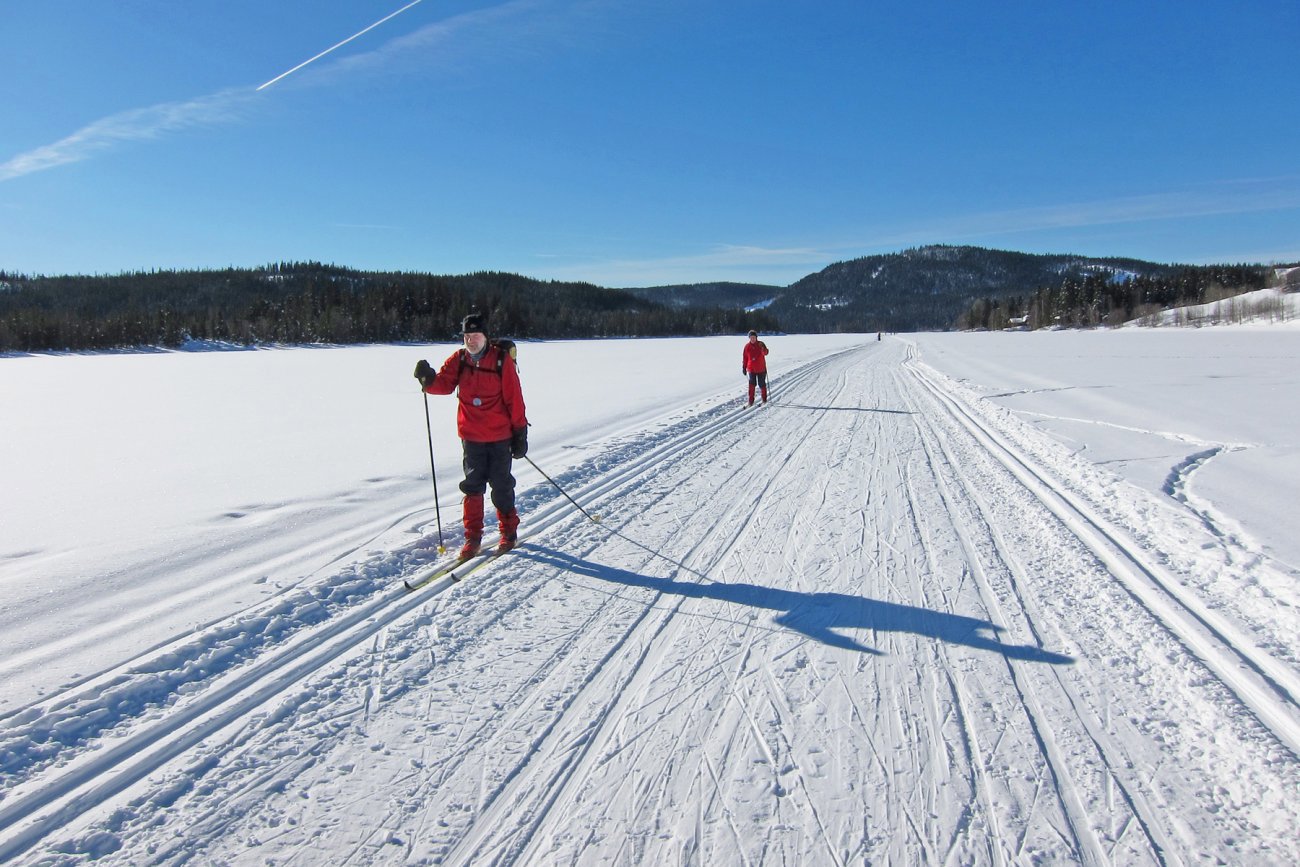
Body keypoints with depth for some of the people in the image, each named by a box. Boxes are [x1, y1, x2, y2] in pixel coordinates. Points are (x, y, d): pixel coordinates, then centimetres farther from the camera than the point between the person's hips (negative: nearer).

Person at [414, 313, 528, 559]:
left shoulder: (501, 359, -9)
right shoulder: (459, 359, 1)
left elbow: (514, 398, -8)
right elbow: (445, 384, -9)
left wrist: (520, 432, -8)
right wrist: (429, 379, -31)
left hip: (500, 435, -3)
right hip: (471, 435, 3)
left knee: (501, 486, 6)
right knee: (472, 485, 7)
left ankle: (509, 531, 23)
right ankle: (473, 535, 17)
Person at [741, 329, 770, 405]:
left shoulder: (761, 344, -5)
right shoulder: (747, 346, 1)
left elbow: (765, 353, -20)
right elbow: (744, 357, 7)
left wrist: (763, 349, -41)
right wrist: (744, 368, 6)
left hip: (761, 369, -1)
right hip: (751, 369, 1)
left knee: (762, 384, 7)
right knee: (752, 385, -3)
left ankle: (764, 399, 21)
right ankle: (751, 401, 3)